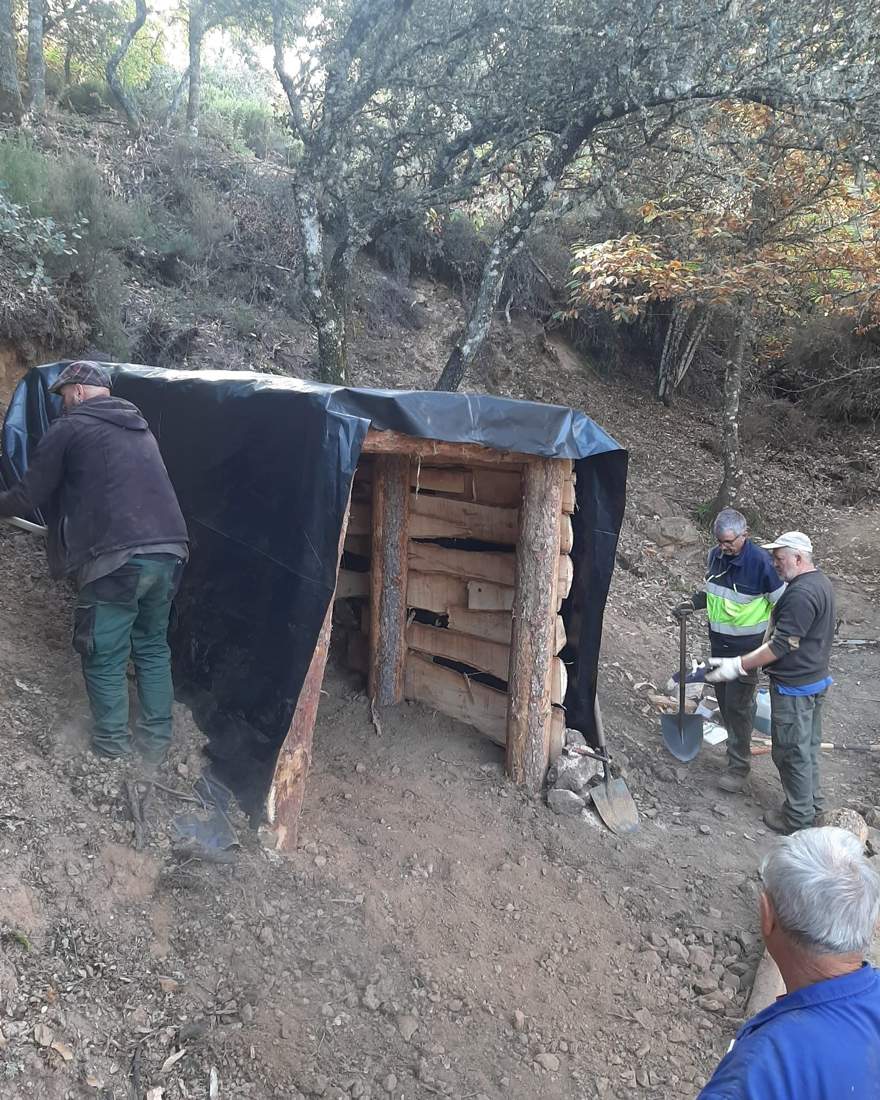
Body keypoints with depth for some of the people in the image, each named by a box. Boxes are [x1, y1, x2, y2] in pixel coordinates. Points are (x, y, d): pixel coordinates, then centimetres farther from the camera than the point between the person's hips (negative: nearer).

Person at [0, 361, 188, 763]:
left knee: (104, 657, 10)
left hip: (118, 560, -6)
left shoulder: (69, 428, 4)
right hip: (169, 551, 7)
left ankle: (112, 748, 22)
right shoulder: (140, 429, 24)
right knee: (153, 647, 20)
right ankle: (156, 742, 26)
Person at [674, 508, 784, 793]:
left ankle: (739, 767, 9)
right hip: (718, 643, 6)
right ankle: (737, 747, 34)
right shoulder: (715, 555, -1)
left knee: (738, 705, -3)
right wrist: (691, 604, -1)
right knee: (724, 700, 15)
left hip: (746, 647, -6)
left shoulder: (761, 562, -20)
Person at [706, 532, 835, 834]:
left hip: (794, 687, -10)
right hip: (816, 678, 10)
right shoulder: (821, 583, 8)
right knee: (808, 746, 21)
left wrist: (738, 666, -22)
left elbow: (781, 645, -27)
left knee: (791, 752, 4)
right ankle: (811, 802, 35)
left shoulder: (800, 594, -26)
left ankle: (798, 817, 16)